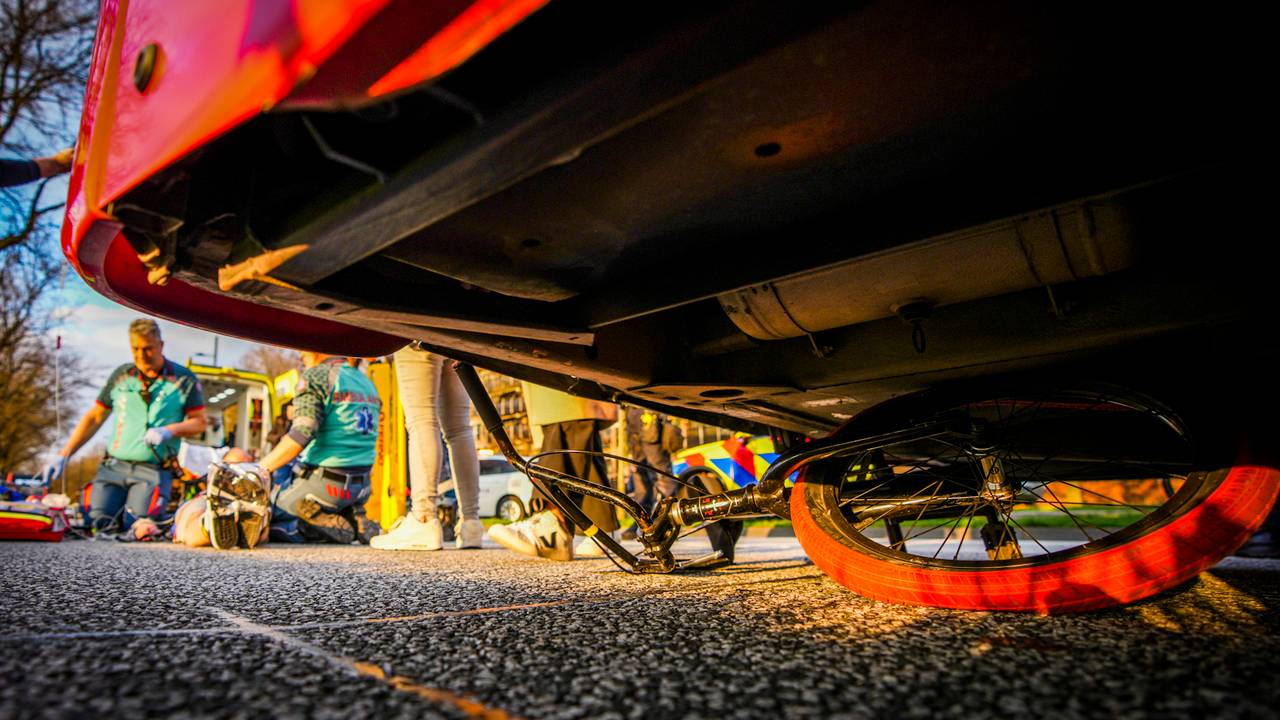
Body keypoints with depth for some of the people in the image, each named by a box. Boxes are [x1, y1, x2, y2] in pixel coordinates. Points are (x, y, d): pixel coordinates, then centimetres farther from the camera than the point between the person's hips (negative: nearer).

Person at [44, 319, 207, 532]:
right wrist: (63, 455, 12)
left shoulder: (184, 380, 2)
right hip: (114, 465, 4)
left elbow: (199, 422, 3)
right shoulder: (121, 375, 12)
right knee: (95, 524, -10)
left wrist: (168, 431, -16)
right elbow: (94, 418, 18)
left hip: (153, 469, -4)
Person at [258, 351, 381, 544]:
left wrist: (261, 469, -15)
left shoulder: (316, 375, -7)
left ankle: (333, 526, -10)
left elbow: (301, 435, -21)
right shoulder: (366, 381, 16)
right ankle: (348, 517, 5)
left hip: (320, 484, -8)